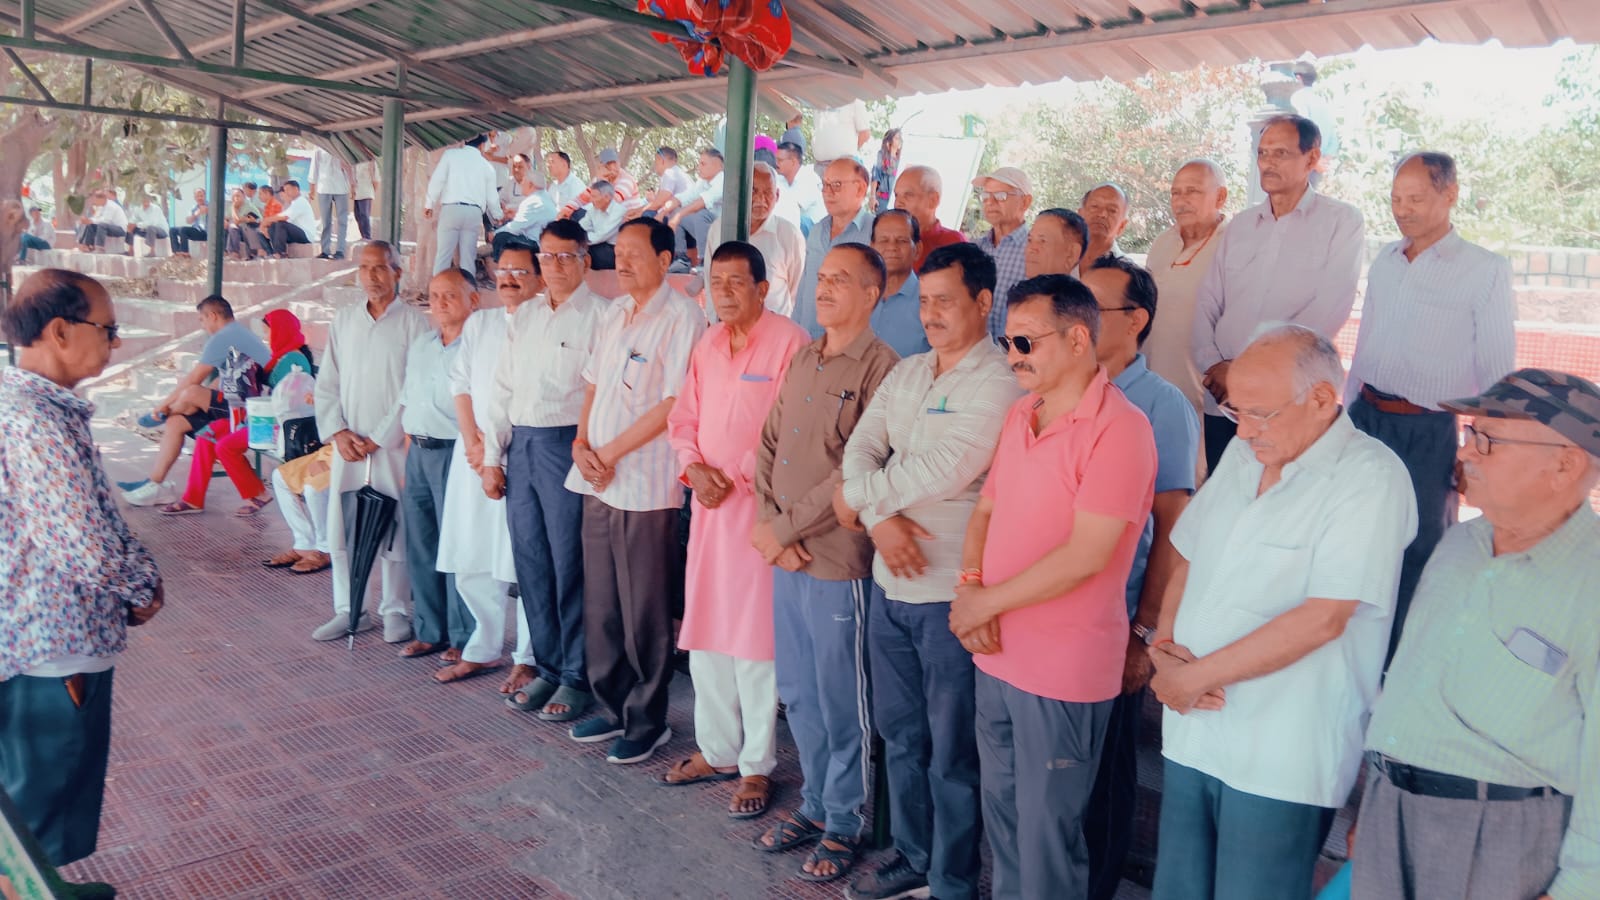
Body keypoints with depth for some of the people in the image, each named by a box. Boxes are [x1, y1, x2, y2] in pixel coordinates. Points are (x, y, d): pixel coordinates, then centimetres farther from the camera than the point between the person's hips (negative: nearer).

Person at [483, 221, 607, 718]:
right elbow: (503, 388, 16)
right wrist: (491, 457, 12)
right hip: (520, 445, 7)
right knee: (530, 563, 11)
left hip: (567, 444, -7)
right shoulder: (525, 315, 16)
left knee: (569, 565, -2)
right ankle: (547, 667, 24)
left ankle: (577, 678, 10)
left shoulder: (599, 314, -5)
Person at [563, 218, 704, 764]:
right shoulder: (614, 314, 14)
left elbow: (673, 404, -16)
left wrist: (610, 453, -13)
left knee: (643, 612, 1)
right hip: (598, 479, 7)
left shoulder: (682, 317, -10)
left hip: (644, 484, -7)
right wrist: (581, 444, 1)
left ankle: (648, 721, 15)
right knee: (600, 604, 13)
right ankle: (613, 707, 27)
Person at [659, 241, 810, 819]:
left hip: (760, 504, -7)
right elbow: (683, 419, 15)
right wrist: (694, 467, -3)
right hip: (709, 504, 7)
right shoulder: (707, 346, 14)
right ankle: (717, 750, 27)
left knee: (754, 639, -3)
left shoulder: (789, 342, -9)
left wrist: (737, 477, -14)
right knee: (703, 632, 13)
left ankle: (757, 766, 10)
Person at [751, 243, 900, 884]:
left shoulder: (880, 368, -12)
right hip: (785, 559, 7)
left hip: (839, 561, -7)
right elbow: (768, 446, 11)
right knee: (797, 694, 18)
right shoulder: (802, 360, 12)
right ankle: (816, 803, 35)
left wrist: (784, 527, -13)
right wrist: (769, 525, -3)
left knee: (841, 702, 6)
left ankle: (844, 823, 24)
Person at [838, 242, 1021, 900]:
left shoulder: (997, 383, -14)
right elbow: (860, 449, 3)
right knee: (900, 733, 20)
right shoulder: (907, 372, 10)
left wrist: (861, 494, -9)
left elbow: (940, 471, -22)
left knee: (952, 753, 7)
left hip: (951, 594, -7)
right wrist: (880, 517, -15)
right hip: (890, 583, 7)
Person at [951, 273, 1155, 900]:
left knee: (1046, 832, 7)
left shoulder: (1119, 427, -17)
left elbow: (1084, 555, -22)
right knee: (1001, 812, 20)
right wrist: (968, 585, -6)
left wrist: (985, 603, -14)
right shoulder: (1019, 416, 8)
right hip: (996, 656, 7)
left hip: (1063, 671, -7)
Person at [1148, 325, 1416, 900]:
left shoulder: (1370, 479, -14)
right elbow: (1187, 562, 14)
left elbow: (1322, 617, -21)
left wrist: (1191, 678, -16)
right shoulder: (1242, 454, 9)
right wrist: (1164, 648, -5)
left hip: (1281, 760, -6)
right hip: (1193, 732, 7)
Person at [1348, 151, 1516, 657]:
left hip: (1430, 432, -5)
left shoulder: (1486, 271, -6)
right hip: (1368, 419, 5)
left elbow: (1497, 375, -6)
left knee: (1419, 551, 4)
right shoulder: (1385, 261, 9)